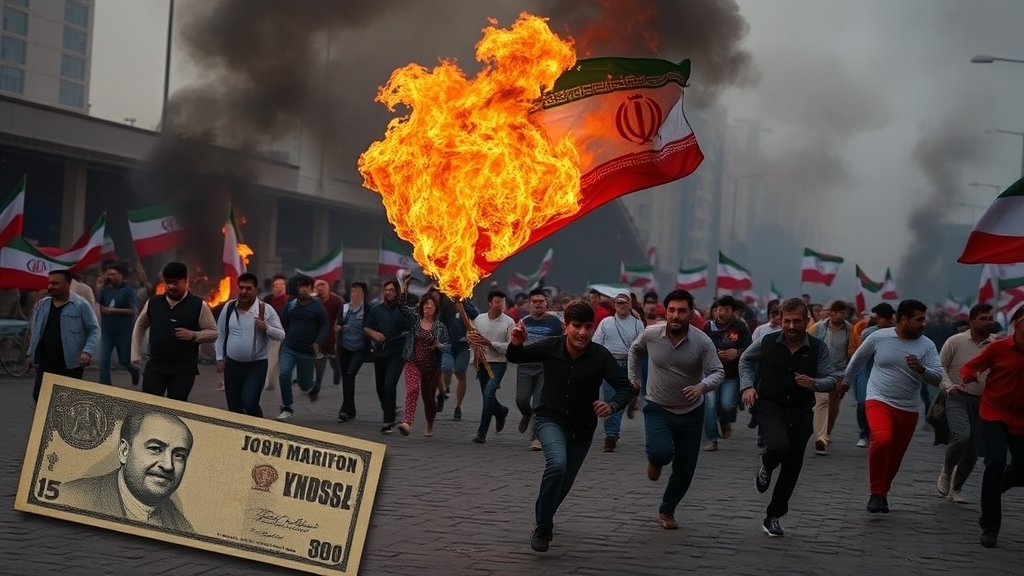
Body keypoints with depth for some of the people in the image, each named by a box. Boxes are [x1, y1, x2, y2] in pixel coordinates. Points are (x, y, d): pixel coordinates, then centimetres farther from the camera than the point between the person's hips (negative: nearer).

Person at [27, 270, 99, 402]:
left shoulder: (81, 305, -7)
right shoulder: (41, 305, 9)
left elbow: (94, 330, -5)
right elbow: (35, 332, 19)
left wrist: (87, 351, -18)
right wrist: (31, 353, 16)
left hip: (70, 365, -5)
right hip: (44, 364, 5)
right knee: (39, 397, 3)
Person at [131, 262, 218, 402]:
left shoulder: (198, 305, -5)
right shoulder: (153, 303, 5)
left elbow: (213, 333, 0)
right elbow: (140, 327, 20)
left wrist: (193, 335, -17)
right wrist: (135, 355, 16)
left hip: (183, 370, -3)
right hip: (155, 366, 3)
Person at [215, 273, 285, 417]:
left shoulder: (266, 309, -7)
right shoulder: (229, 307, 2)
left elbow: (281, 335, -4)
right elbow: (220, 334, 10)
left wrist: (266, 328, -22)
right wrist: (220, 358, 6)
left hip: (257, 365, -3)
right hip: (232, 365, 4)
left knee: (249, 403, -19)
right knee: (234, 409, 7)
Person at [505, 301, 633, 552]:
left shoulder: (600, 356, -20)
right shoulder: (550, 348, -16)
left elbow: (625, 387, -21)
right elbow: (516, 358, -1)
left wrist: (612, 406, -42)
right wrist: (516, 344, -25)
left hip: (582, 428, 2)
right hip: (551, 420, -2)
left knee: (564, 483, 16)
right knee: (557, 464, -30)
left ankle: (543, 512, 51)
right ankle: (543, 528, -13)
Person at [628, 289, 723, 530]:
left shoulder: (702, 342, -17)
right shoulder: (650, 335, -12)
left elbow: (718, 373, -16)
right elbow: (634, 350, 11)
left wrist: (702, 386, -36)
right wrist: (633, 377, 9)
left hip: (690, 412, 1)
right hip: (657, 408, -1)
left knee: (684, 470, 7)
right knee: (661, 452, -27)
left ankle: (667, 511, 33)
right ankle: (655, 461, 13)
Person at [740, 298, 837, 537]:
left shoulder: (818, 348, -7)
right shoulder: (767, 342, -7)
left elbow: (831, 379, -3)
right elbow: (745, 359, 12)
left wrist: (814, 383, -25)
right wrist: (748, 385, -2)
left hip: (801, 413, 2)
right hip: (770, 408, -2)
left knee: (792, 468, 7)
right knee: (779, 447, -31)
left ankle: (773, 517, 24)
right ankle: (766, 468, 7)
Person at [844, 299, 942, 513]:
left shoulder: (927, 346, -2)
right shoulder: (878, 337, -4)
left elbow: (938, 377, -8)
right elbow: (858, 359, 13)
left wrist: (921, 369, -27)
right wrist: (845, 380, 24)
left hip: (908, 409, 3)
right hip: (879, 401, -3)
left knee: (895, 457, 11)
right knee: (882, 440, -28)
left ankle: (882, 492, 35)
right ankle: (877, 493, -15)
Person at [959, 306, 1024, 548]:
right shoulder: (999, 347, -11)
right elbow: (969, 367, -5)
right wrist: (968, 376, -28)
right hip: (994, 414, -4)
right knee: (996, 463, -19)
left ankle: (993, 488, 45)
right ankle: (990, 527, -6)